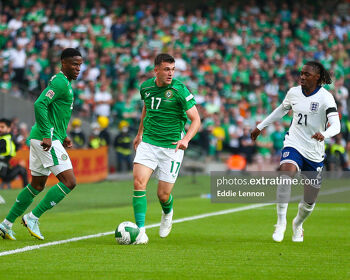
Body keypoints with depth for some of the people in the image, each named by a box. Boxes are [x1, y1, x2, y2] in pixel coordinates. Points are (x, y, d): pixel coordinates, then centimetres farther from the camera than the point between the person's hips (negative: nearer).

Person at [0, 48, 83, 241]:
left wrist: (63, 136, 21)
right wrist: (47, 136, -25)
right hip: (48, 140, -11)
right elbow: (40, 104, -25)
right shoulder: (60, 82, -13)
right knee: (69, 182, -12)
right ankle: (32, 218, -8)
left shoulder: (63, 82, 19)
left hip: (42, 139, 11)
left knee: (37, 185, 17)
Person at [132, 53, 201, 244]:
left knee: (163, 195, 1)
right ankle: (140, 230, -12)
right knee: (139, 183, -17)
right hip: (148, 143, 3)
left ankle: (167, 214, 38)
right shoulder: (146, 87, 2)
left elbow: (196, 119, -12)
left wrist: (185, 139, -29)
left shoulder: (179, 90, -12)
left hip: (172, 147, -3)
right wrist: (140, 133, 28)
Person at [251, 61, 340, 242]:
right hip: (293, 145, 2)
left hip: (315, 153, -2)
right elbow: (281, 110, 23)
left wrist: (324, 134, -43)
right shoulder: (293, 93, 2)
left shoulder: (325, 98, -12)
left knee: (310, 201, 4)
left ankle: (298, 224, 38)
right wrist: (261, 126, 27)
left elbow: (336, 125, -22)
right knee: (285, 174, -31)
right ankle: (281, 222, -23)